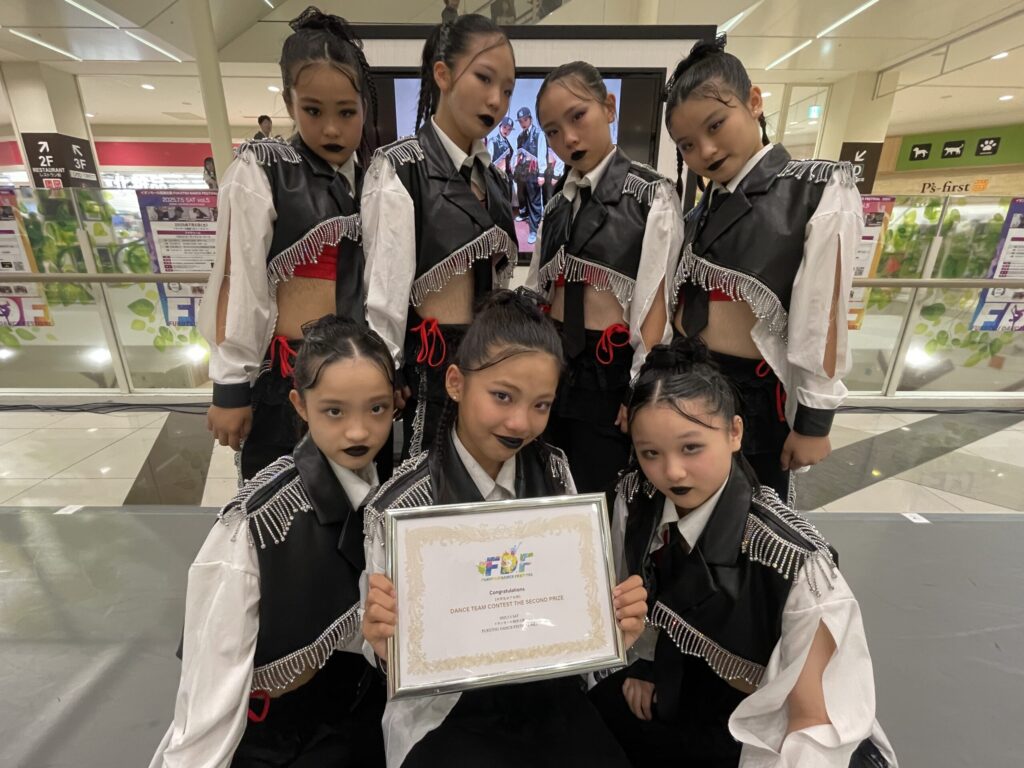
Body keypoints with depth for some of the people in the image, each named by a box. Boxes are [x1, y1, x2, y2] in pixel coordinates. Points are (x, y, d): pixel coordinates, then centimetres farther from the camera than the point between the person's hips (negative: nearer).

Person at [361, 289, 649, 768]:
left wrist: (616, 623, -18)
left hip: (549, 692, 4)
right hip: (447, 712, -3)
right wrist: (382, 642, -29)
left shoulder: (554, 472, -6)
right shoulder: (400, 504, -18)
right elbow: (389, 648, -8)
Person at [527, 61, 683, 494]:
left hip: (611, 371, -5)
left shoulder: (650, 194, -6)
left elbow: (656, 301, -10)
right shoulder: (559, 202, 10)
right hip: (552, 363, 6)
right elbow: (540, 291, 11)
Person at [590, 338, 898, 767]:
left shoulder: (792, 559, -31)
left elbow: (815, 720, -17)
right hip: (672, 686, 5)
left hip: (759, 723, -4)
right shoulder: (635, 497, -17)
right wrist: (645, 662, 5)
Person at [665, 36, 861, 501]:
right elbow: (673, 300, 9)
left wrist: (814, 419, -12)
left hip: (753, 394, -5)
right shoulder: (703, 206, 9)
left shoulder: (818, 193, -7)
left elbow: (823, 316, -12)